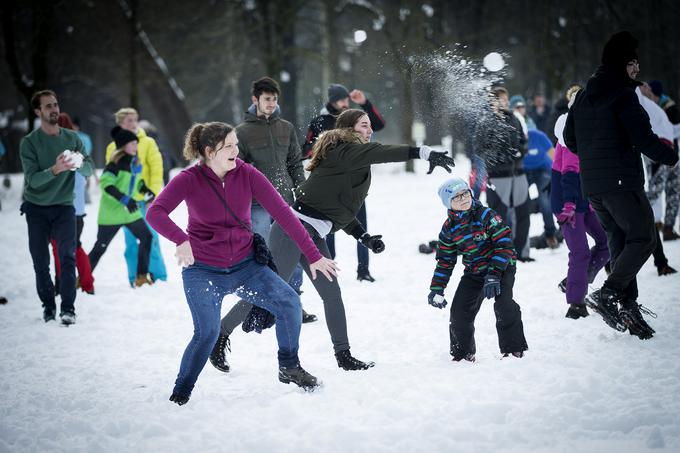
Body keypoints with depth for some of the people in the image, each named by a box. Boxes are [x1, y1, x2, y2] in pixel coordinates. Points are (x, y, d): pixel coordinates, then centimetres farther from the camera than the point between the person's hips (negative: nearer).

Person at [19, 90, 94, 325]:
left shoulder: (72, 138, 4)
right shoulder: (29, 142, -6)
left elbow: (89, 170, -2)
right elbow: (33, 179, -15)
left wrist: (80, 162, -25)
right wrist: (55, 169, -33)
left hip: (64, 206, 1)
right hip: (36, 208, -1)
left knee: (67, 256, -12)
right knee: (40, 261, 3)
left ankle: (68, 308, -11)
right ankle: (48, 305, 17)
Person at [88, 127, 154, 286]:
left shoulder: (134, 161, 6)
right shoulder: (117, 162, -18)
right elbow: (105, 183, -24)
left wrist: (143, 187, 1)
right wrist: (125, 200, -28)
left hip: (130, 211, 8)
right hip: (112, 211, -7)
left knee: (146, 237, 2)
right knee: (101, 246, 0)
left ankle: (141, 276, 10)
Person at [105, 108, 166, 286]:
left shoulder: (148, 143, 2)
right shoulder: (113, 147, 8)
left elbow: (157, 169, -3)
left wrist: (152, 193, -12)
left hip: (145, 200, -2)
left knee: (150, 238, -5)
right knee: (130, 241, 6)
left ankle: (158, 277, 3)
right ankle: (135, 278, 13)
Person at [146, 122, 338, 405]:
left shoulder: (247, 175, -8)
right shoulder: (190, 180, -13)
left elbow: (282, 212, -10)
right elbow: (155, 213, -25)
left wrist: (313, 256, -12)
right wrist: (181, 240, -44)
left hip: (244, 265, 3)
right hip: (203, 270, -3)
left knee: (289, 302, -12)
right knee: (207, 332, -19)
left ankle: (289, 368, 10)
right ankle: (180, 395, 2)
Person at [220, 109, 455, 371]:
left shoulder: (347, 162, 19)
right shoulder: (342, 150, -10)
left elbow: (339, 210, 22)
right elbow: (379, 152, -28)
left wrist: (364, 237, 13)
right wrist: (424, 153, -37)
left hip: (313, 236, 10)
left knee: (331, 293, 7)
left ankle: (343, 355, 12)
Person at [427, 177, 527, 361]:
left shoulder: (485, 215, -16)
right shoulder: (449, 228, 0)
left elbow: (504, 244, -18)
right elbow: (445, 261, 9)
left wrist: (493, 275, -24)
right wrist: (436, 289, 3)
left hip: (501, 267, -5)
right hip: (473, 273, 5)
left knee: (504, 306, -25)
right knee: (459, 312, -3)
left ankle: (514, 349, -13)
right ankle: (463, 353, 17)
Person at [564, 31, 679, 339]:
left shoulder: (583, 97, 14)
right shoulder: (623, 95, -11)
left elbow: (569, 138, 21)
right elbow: (643, 138, -17)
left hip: (592, 185, 8)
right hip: (622, 181, -8)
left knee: (619, 243, 12)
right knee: (643, 238, -2)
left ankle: (628, 308, 9)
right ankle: (608, 294, -15)